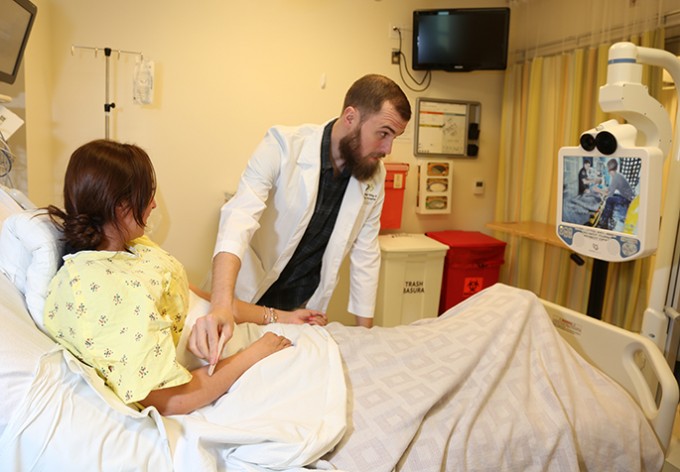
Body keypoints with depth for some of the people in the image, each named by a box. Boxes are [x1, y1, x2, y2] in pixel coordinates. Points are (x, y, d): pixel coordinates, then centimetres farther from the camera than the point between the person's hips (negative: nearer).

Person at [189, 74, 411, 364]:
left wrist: (365, 334, 0)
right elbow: (240, 217, -32)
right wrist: (221, 304, -47)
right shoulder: (283, 145, -20)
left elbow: (365, 254, 0)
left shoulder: (375, 176, -7)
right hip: (251, 296, -3)